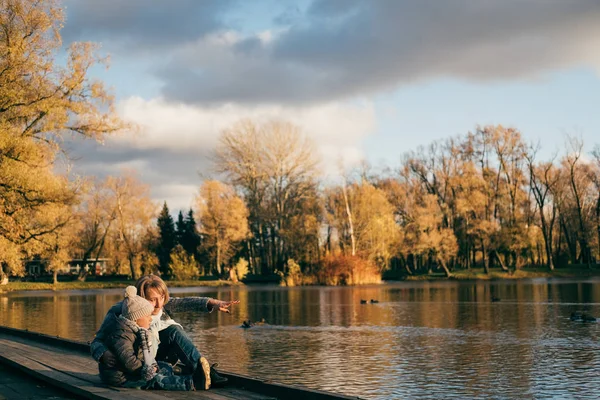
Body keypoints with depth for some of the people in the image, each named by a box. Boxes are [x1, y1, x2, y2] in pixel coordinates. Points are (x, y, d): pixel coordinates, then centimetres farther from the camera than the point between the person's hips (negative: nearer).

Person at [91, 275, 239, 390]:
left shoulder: (162, 305, -9)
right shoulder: (119, 313, -20)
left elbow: (183, 303, -26)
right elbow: (97, 342, -23)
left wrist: (212, 303, -44)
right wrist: (104, 354, -47)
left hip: (160, 356, 3)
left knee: (173, 330, -24)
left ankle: (201, 367, -32)